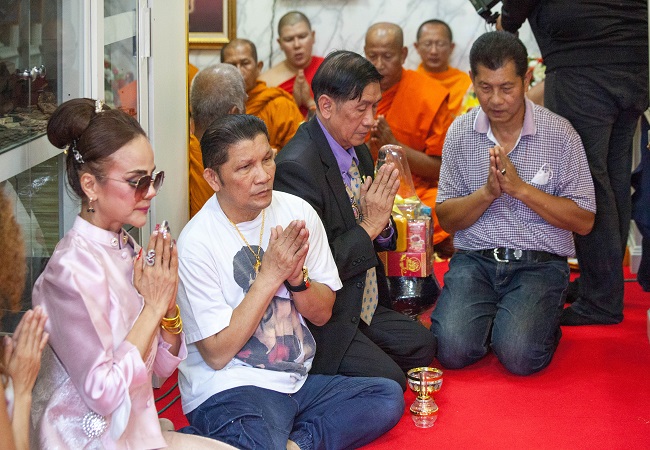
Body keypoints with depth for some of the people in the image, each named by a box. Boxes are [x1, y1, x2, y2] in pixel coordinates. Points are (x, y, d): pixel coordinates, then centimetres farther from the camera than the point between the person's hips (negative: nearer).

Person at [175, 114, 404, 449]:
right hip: (228, 389, -7)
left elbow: (322, 314, 9)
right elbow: (217, 353, -13)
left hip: (297, 381, 7)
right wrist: (269, 276, -16)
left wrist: (297, 277, -13)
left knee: (388, 396, -13)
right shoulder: (197, 243, -13)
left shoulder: (298, 213, 2)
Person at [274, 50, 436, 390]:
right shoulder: (296, 167, -23)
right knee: (389, 383, -17)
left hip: (365, 308, 10)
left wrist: (382, 227, -7)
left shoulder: (357, 151, 6)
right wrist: (369, 226, -21)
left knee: (422, 346, 8)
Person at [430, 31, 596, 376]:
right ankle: (491, 318, 10)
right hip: (474, 260, 2)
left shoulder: (559, 133, -3)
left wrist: (521, 188, -15)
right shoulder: (460, 133, 4)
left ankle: (542, 320, 9)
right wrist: (487, 193, -14)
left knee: (519, 356, -25)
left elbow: (583, 221, -4)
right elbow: (447, 219, 6)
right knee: (452, 349, -23)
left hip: (539, 263, -2)